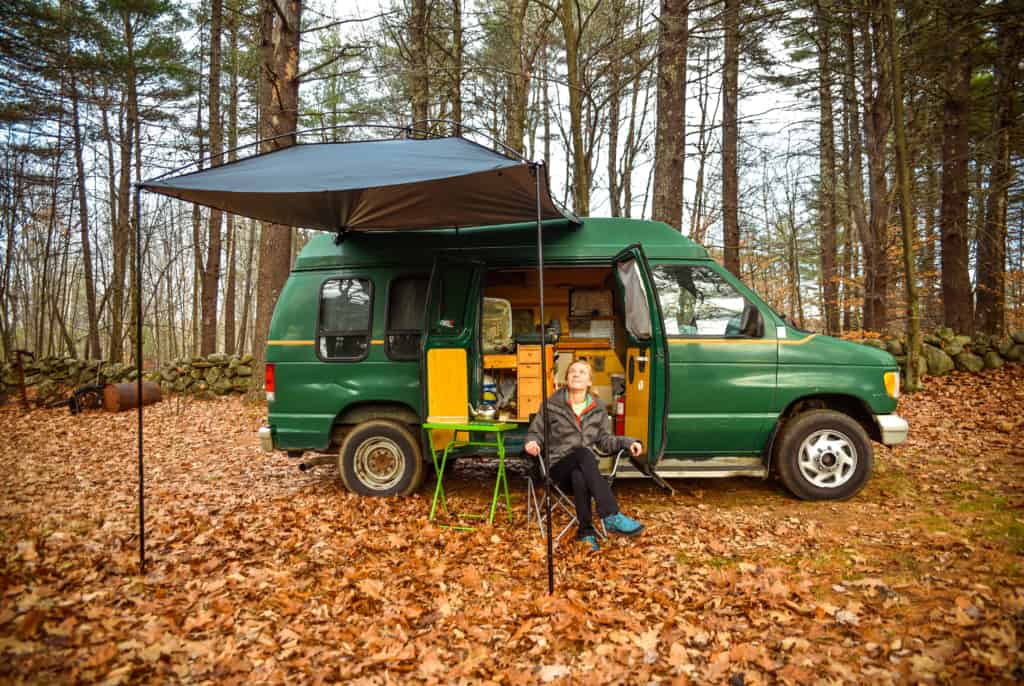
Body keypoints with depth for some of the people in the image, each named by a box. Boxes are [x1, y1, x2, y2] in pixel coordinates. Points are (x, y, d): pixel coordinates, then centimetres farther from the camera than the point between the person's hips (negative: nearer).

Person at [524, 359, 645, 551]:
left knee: (579, 477, -37)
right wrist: (532, 442, -15)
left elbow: (604, 440, 15)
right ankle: (611, 516, -41)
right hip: (559, 468, -2)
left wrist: (627, 442, -2)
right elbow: (536, 432, 8)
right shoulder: (552, 405, 1)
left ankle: (586, 531, -23)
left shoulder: (598, 408, 9)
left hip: (586, 468, 3)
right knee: (583, 453, -36)